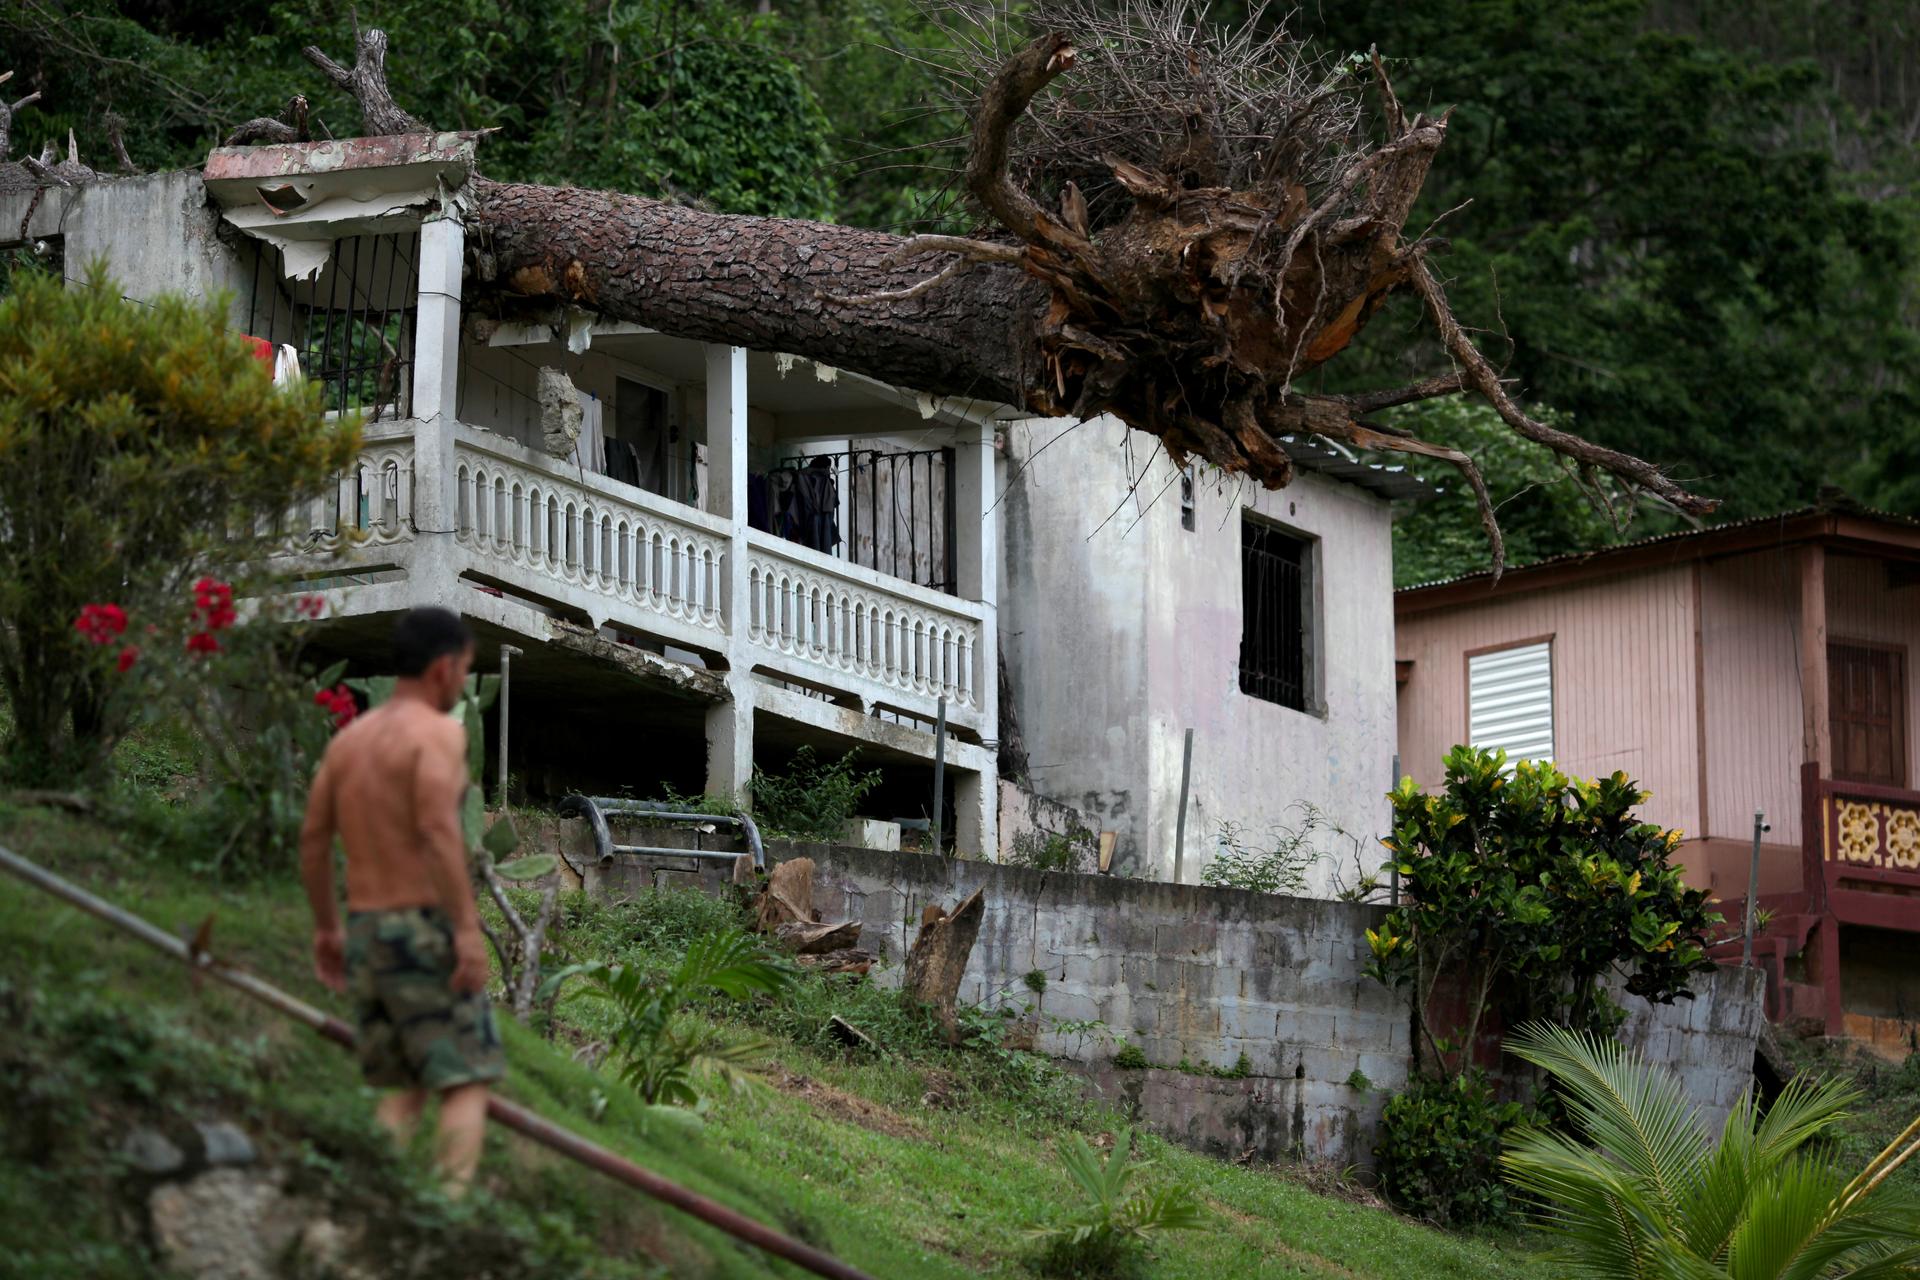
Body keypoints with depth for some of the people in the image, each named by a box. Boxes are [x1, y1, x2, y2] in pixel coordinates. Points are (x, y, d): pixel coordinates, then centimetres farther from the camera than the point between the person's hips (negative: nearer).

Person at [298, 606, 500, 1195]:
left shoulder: (348, 738, 12)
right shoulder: (438, 732, -11)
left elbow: (312, 840, 15)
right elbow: (439, 829, -24)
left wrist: (326, 928, 25)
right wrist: (469, 930, -25)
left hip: (367, 933, 7)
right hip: (425, 932, -7)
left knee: (408, 1090, 16)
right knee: (468, 1083, -2)